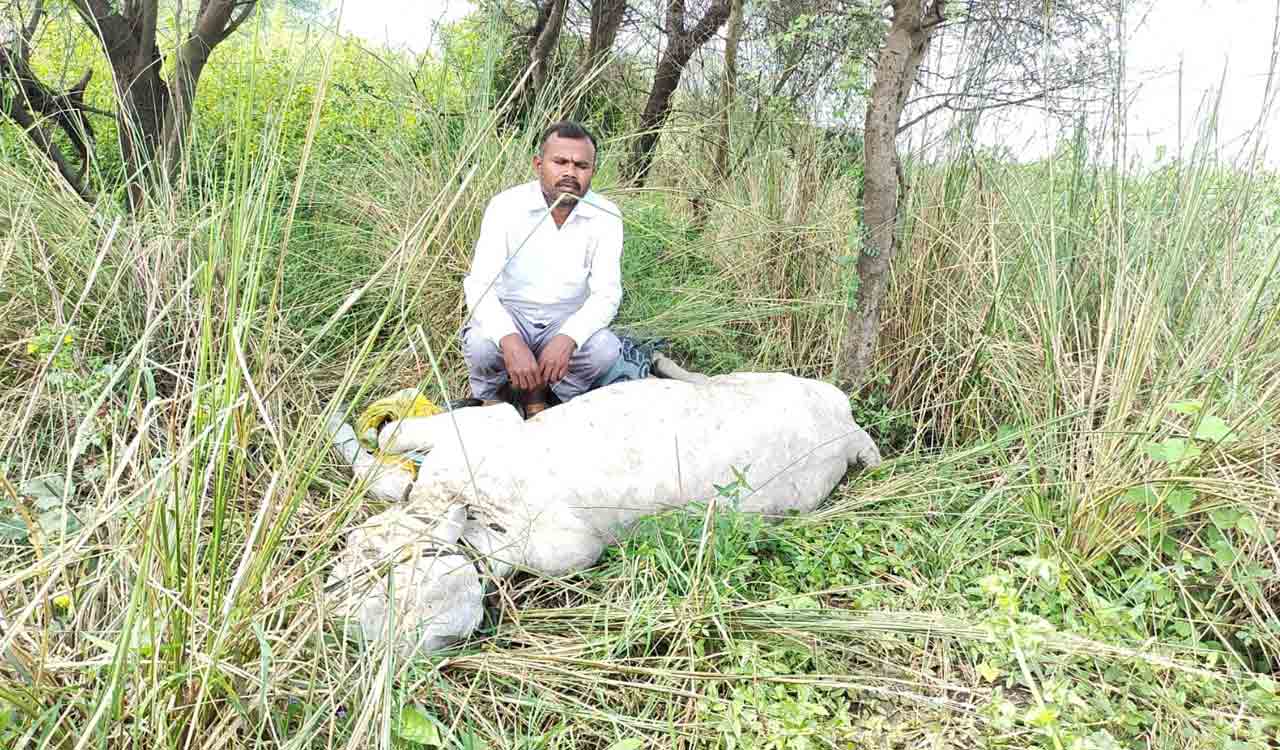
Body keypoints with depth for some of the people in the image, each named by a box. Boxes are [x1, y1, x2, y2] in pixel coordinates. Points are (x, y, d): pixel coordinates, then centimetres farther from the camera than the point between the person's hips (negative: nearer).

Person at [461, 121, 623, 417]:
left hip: (568, 320, 2)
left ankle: (538, 388, 3)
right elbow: (479, 285, -22)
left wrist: (568, 338, -35)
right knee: (480, 345, -33)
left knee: (605, 350, -28)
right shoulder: (506, 206, -16)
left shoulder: (605, 216, -12)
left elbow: (606, 293, -15)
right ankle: (490, 400, 4)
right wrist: (510, 341, -41)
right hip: (508, 313, -2)